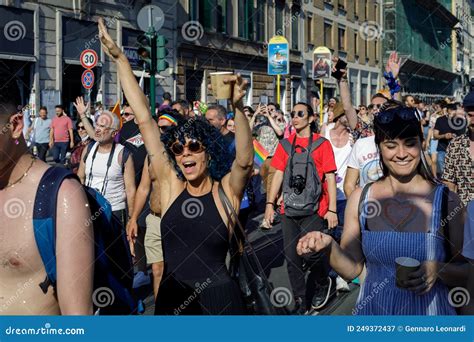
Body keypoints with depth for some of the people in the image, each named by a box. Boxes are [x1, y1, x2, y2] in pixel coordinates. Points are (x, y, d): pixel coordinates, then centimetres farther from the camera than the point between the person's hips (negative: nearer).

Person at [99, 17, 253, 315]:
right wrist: (119, 58, -2)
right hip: (171, 298, 3)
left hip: (219, 300, -3)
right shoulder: (171, 183, -2)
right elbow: (144, 119, -4)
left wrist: (238, 107, -42)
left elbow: (245, 161, -28)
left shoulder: (226, 190, -7)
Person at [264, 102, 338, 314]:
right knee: (291, 257, 4)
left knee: (310, 253, -8)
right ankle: (300, 302, 18)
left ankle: (323, 283, 24)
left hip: (313, 211, -4)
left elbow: (330, 178, -2)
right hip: (289, 210, 4)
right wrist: (270, 204, 1)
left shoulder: (321, 144, 0)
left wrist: (332, 209, -7)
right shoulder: (285, 144, 9)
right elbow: (278, 175, 9)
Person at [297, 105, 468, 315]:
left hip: (428, 311, -1)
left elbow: (467, 273, -3)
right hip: (373, 309, 2)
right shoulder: (359, 198, -5)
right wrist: (329, 247, -20)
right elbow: (351, 269, -2)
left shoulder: (446, 200, -10)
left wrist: (437, 270, -22)